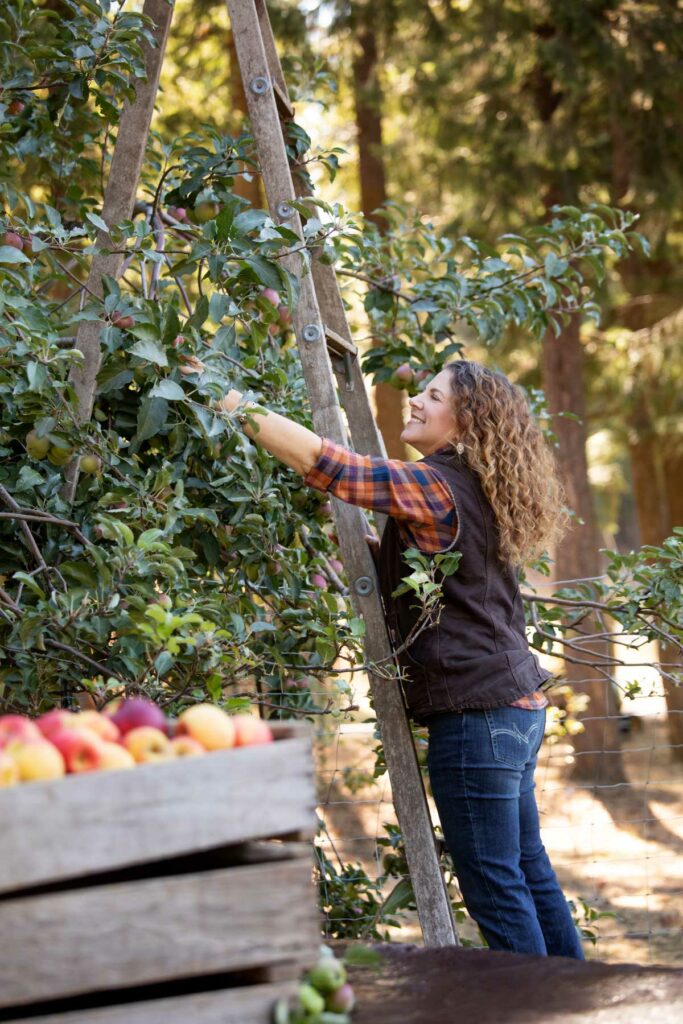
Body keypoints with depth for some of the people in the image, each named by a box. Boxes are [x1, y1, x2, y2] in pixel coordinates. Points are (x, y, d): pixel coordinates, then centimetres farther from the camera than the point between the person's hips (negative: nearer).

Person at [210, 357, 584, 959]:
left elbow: (322, 462, -19)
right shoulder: (470, 493, 14)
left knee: (494, 884, -2)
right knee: (527, 870, 17)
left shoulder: (434, 487, -14)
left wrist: (232, 405, -14)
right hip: (518, 706, 10)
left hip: (475, 715, -10)